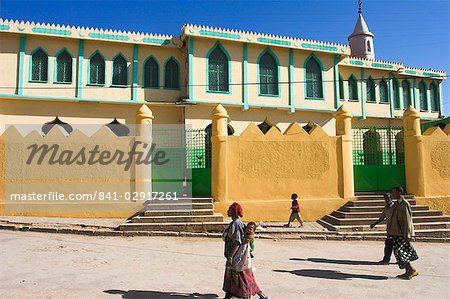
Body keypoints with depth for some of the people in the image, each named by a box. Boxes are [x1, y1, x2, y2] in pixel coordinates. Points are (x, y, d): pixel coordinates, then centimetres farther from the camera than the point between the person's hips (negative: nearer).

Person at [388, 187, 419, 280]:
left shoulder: (404, 204, -15)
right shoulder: (397, 204, 13)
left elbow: (407, 220, -17)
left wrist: (407, 235, -18)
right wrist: (391, 231, 19)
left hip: (402, 233, -9)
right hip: (397, 233, 9)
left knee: (399, 251, -9)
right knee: (398, 251, 10)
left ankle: (411, 270, 3)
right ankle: (407, 272, 18)